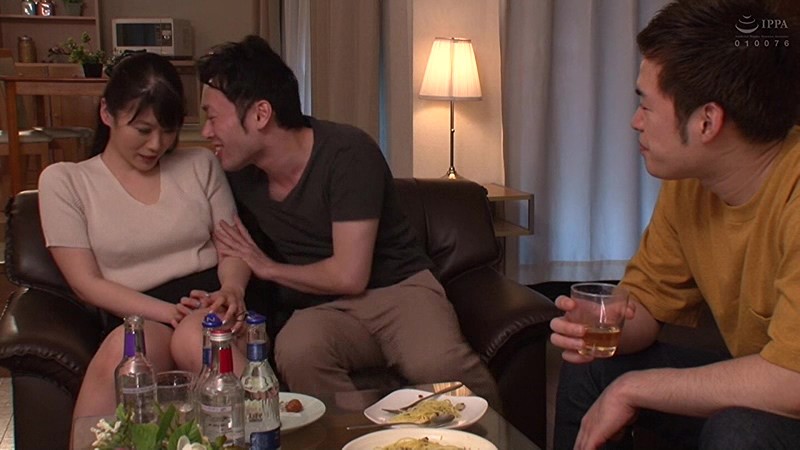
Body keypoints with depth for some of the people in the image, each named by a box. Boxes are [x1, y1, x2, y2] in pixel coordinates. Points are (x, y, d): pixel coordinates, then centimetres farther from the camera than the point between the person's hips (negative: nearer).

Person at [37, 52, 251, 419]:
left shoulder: (200, 165, 19)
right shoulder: (64, 181, 10)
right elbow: (86, 283, 2)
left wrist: (232, 289, -11)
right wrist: (169, 312, -13)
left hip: (213, 303, 1)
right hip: (137, 316, -1)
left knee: (194, 337, -37)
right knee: (124, 347, -38)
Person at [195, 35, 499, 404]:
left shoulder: (346, 153, -16)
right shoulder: (238, 173, 3)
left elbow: (349, 276, -19)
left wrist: (268, 268, -5)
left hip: (398, 287, -3)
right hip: (322, 309, 4)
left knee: (438, 366, -35)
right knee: (297, 351, -33)